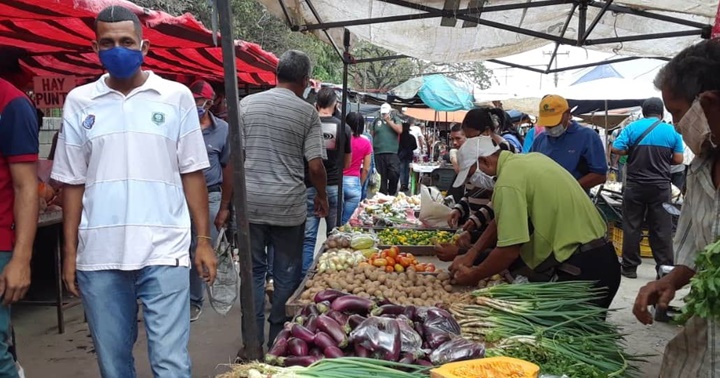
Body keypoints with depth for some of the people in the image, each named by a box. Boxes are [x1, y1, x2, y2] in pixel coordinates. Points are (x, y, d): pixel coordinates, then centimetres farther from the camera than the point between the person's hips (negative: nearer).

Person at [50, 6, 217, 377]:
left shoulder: (176, 96, 2)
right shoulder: (79, 102, 6)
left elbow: (192, 173, 4)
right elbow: (73, 183, 9)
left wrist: (204, 240, 0)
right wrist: (69, 251, 6)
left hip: (164, 251, -2)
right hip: (98, 255, 2)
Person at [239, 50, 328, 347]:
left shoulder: (247, 104, 2)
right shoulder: (307, 112, -4)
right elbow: (315, 165, -7)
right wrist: (322, 196, 11)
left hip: (251, 202, 2)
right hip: (289, 205, -2)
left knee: (254, 271, 12)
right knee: (286, 275, 11)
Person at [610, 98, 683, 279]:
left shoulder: (632, 127, -2)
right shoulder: (672, 131, 1)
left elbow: (616, 149, -10)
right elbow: (678, 159, 0)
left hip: (635, 185, 0)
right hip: (661, 186, 1)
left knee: (632, 227, 6)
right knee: (662, 229, 6)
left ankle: (629, 267, 10)